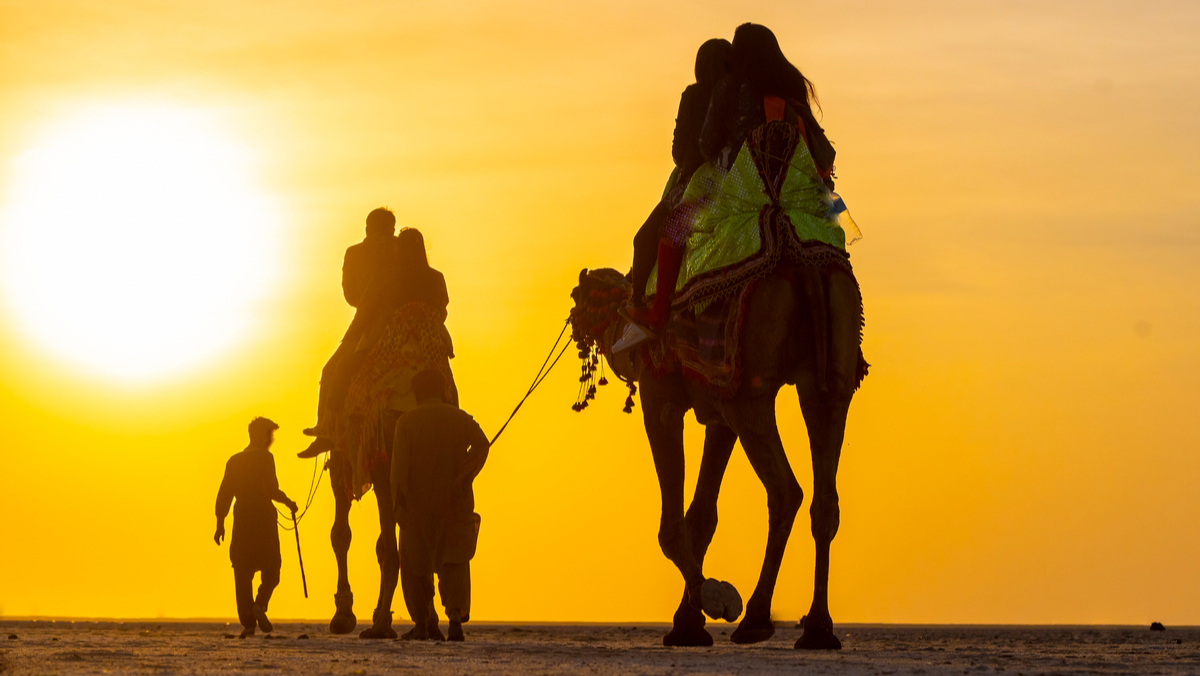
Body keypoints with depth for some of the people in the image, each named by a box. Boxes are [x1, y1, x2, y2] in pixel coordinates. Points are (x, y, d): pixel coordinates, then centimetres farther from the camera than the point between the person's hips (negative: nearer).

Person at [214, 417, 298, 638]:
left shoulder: (234, 461, 11)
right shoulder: (265, 458, -4)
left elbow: (224, 495, 9)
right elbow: (271, 489, -14)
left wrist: (220, 524, 12)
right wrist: (287, 502, 3)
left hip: (241, 522, 4)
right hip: (264, 520, -4)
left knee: (243, 573, 3)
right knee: (271, 570, 7)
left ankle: (247, 622, -4)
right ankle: (260, 604, -18)